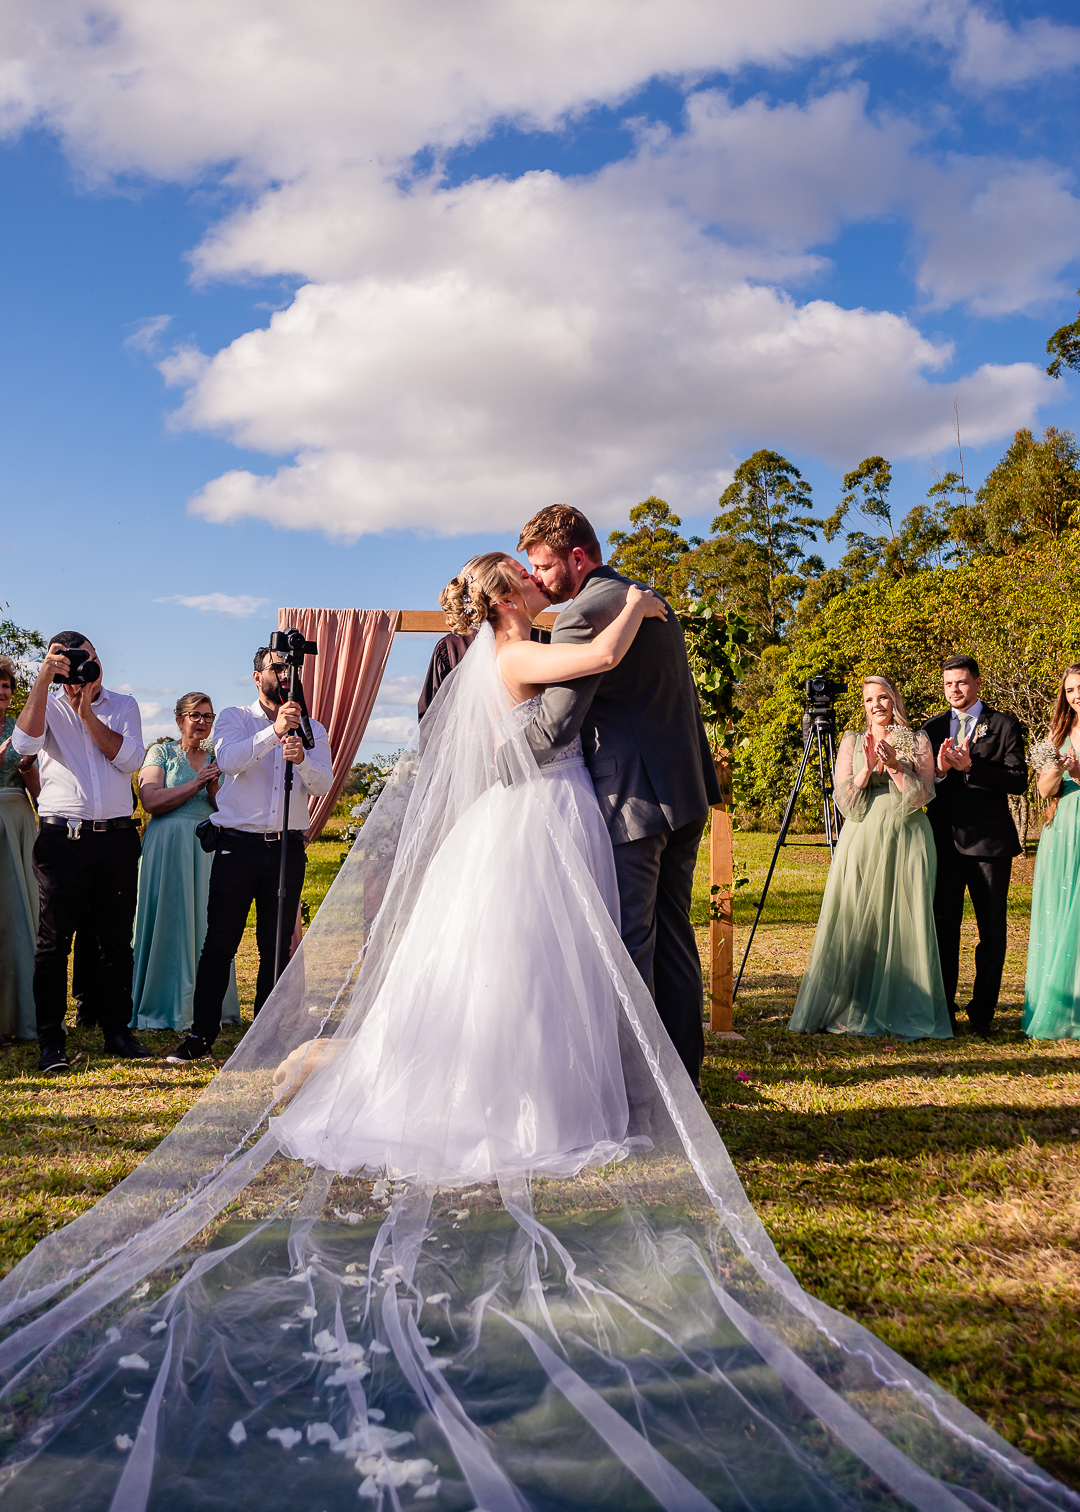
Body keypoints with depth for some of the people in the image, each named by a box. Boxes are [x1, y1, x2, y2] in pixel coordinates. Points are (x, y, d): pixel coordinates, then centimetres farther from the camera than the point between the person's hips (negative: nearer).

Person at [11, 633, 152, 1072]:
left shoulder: (123, 705, 12)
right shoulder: (49, 706, 7)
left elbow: (130, 759, -3)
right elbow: (25, 742, -15)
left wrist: (87, 713, -7)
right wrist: (43, 678, -17)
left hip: (117, 837, 2)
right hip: (62, 838, -2)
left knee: (117, 939, 7)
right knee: (54, 941, -1)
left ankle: (117, 1032, 17)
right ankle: (51, 1043, 5)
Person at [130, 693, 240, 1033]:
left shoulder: (217, 759, 15)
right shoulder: (161, 752, 6)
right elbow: (151, 801, -9)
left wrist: (213, 788, -9)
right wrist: (195, 784, -11)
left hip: (208, 849, 3)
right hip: (168, 847, -3)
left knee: (206, 924, 1)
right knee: (168, 924, -2)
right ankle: (164, 1007, 4)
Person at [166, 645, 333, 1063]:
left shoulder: (312, 730, 12)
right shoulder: (234, 718, 6)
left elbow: (324, 783, -3)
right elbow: (229, 760, -15)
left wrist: (301, 759, -23)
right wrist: (274, 731, -27)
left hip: (287, 848, 2)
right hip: (238, 844, -2)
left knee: (277, 947, 6)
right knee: (219, 944, -1)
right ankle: (201, 1036, 8)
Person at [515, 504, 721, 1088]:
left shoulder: (584, 614, -15)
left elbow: (554, 728, -21)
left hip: (632, 800, -9)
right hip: (686, 793, 9)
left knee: (628, 941, -1)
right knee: (671, 931, 16)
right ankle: (683, 1063, 25)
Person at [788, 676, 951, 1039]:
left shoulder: (918, 742, 9)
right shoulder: (852, 742, 12)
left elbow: (922, 795, -1)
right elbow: (844, 800, 2)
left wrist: (894, 765, -14)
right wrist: (868, 768, -12)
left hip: (906, 842, -1)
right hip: (861, 841, 1)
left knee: (904, 925, -3)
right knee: (855, 925, -4)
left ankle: (903, 1013, 4)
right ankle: (849, 1010, 3)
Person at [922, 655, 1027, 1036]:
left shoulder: (1004, 725, 1)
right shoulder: (932, 728, 11)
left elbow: (1019, 781, -9)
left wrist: (970, 766, -20)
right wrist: (939, 770, -13)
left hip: (989, 841, -2)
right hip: (944, 839, 3)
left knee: (993, 930, 3)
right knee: (943, 926, 6)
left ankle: (982, 1013, 14)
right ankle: (943, 1010, 17)